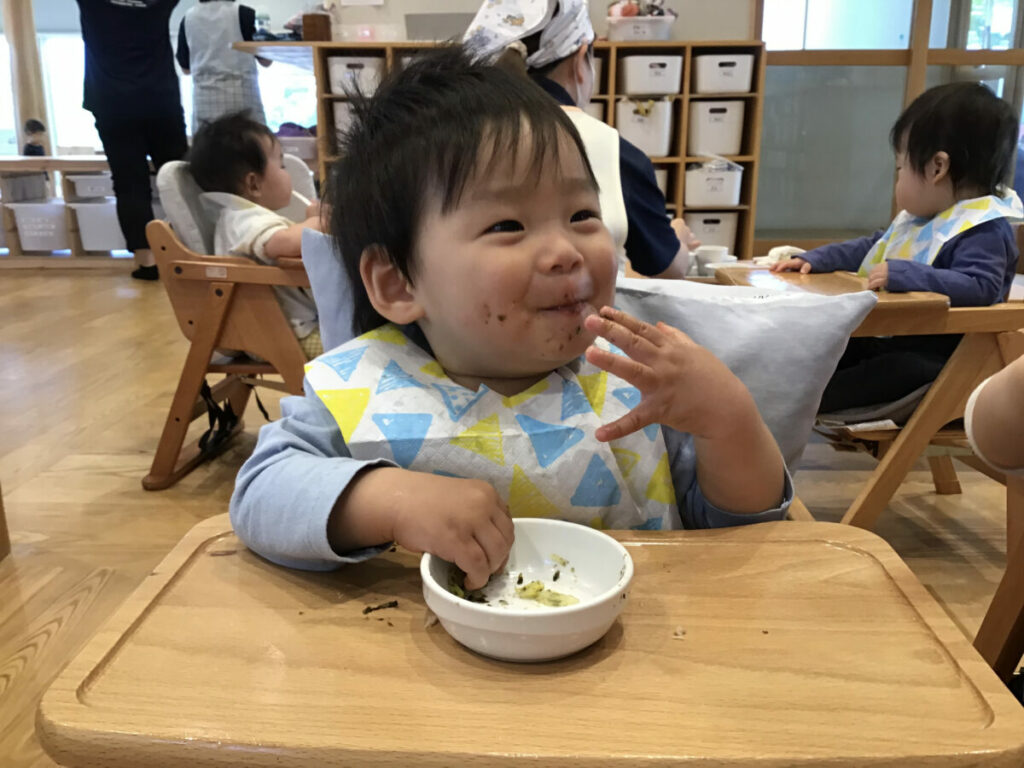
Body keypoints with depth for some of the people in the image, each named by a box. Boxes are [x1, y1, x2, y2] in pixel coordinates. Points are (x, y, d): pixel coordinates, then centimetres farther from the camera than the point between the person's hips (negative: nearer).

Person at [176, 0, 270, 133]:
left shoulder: (188, 18, 6)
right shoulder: (244, 14, -5)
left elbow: (185, 68, 15)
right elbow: (266, 60, 2)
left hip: (204, 101, 3)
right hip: (242, 96, -3)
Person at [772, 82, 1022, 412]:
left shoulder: (984, 229, -16)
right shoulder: (920, 217, 17)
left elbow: (980, 287, -31)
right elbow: (871, 247, 28)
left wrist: (903, 274, -38)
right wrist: (814, 259, 19)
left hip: (929, 356, -11)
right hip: (883, 336, 11)